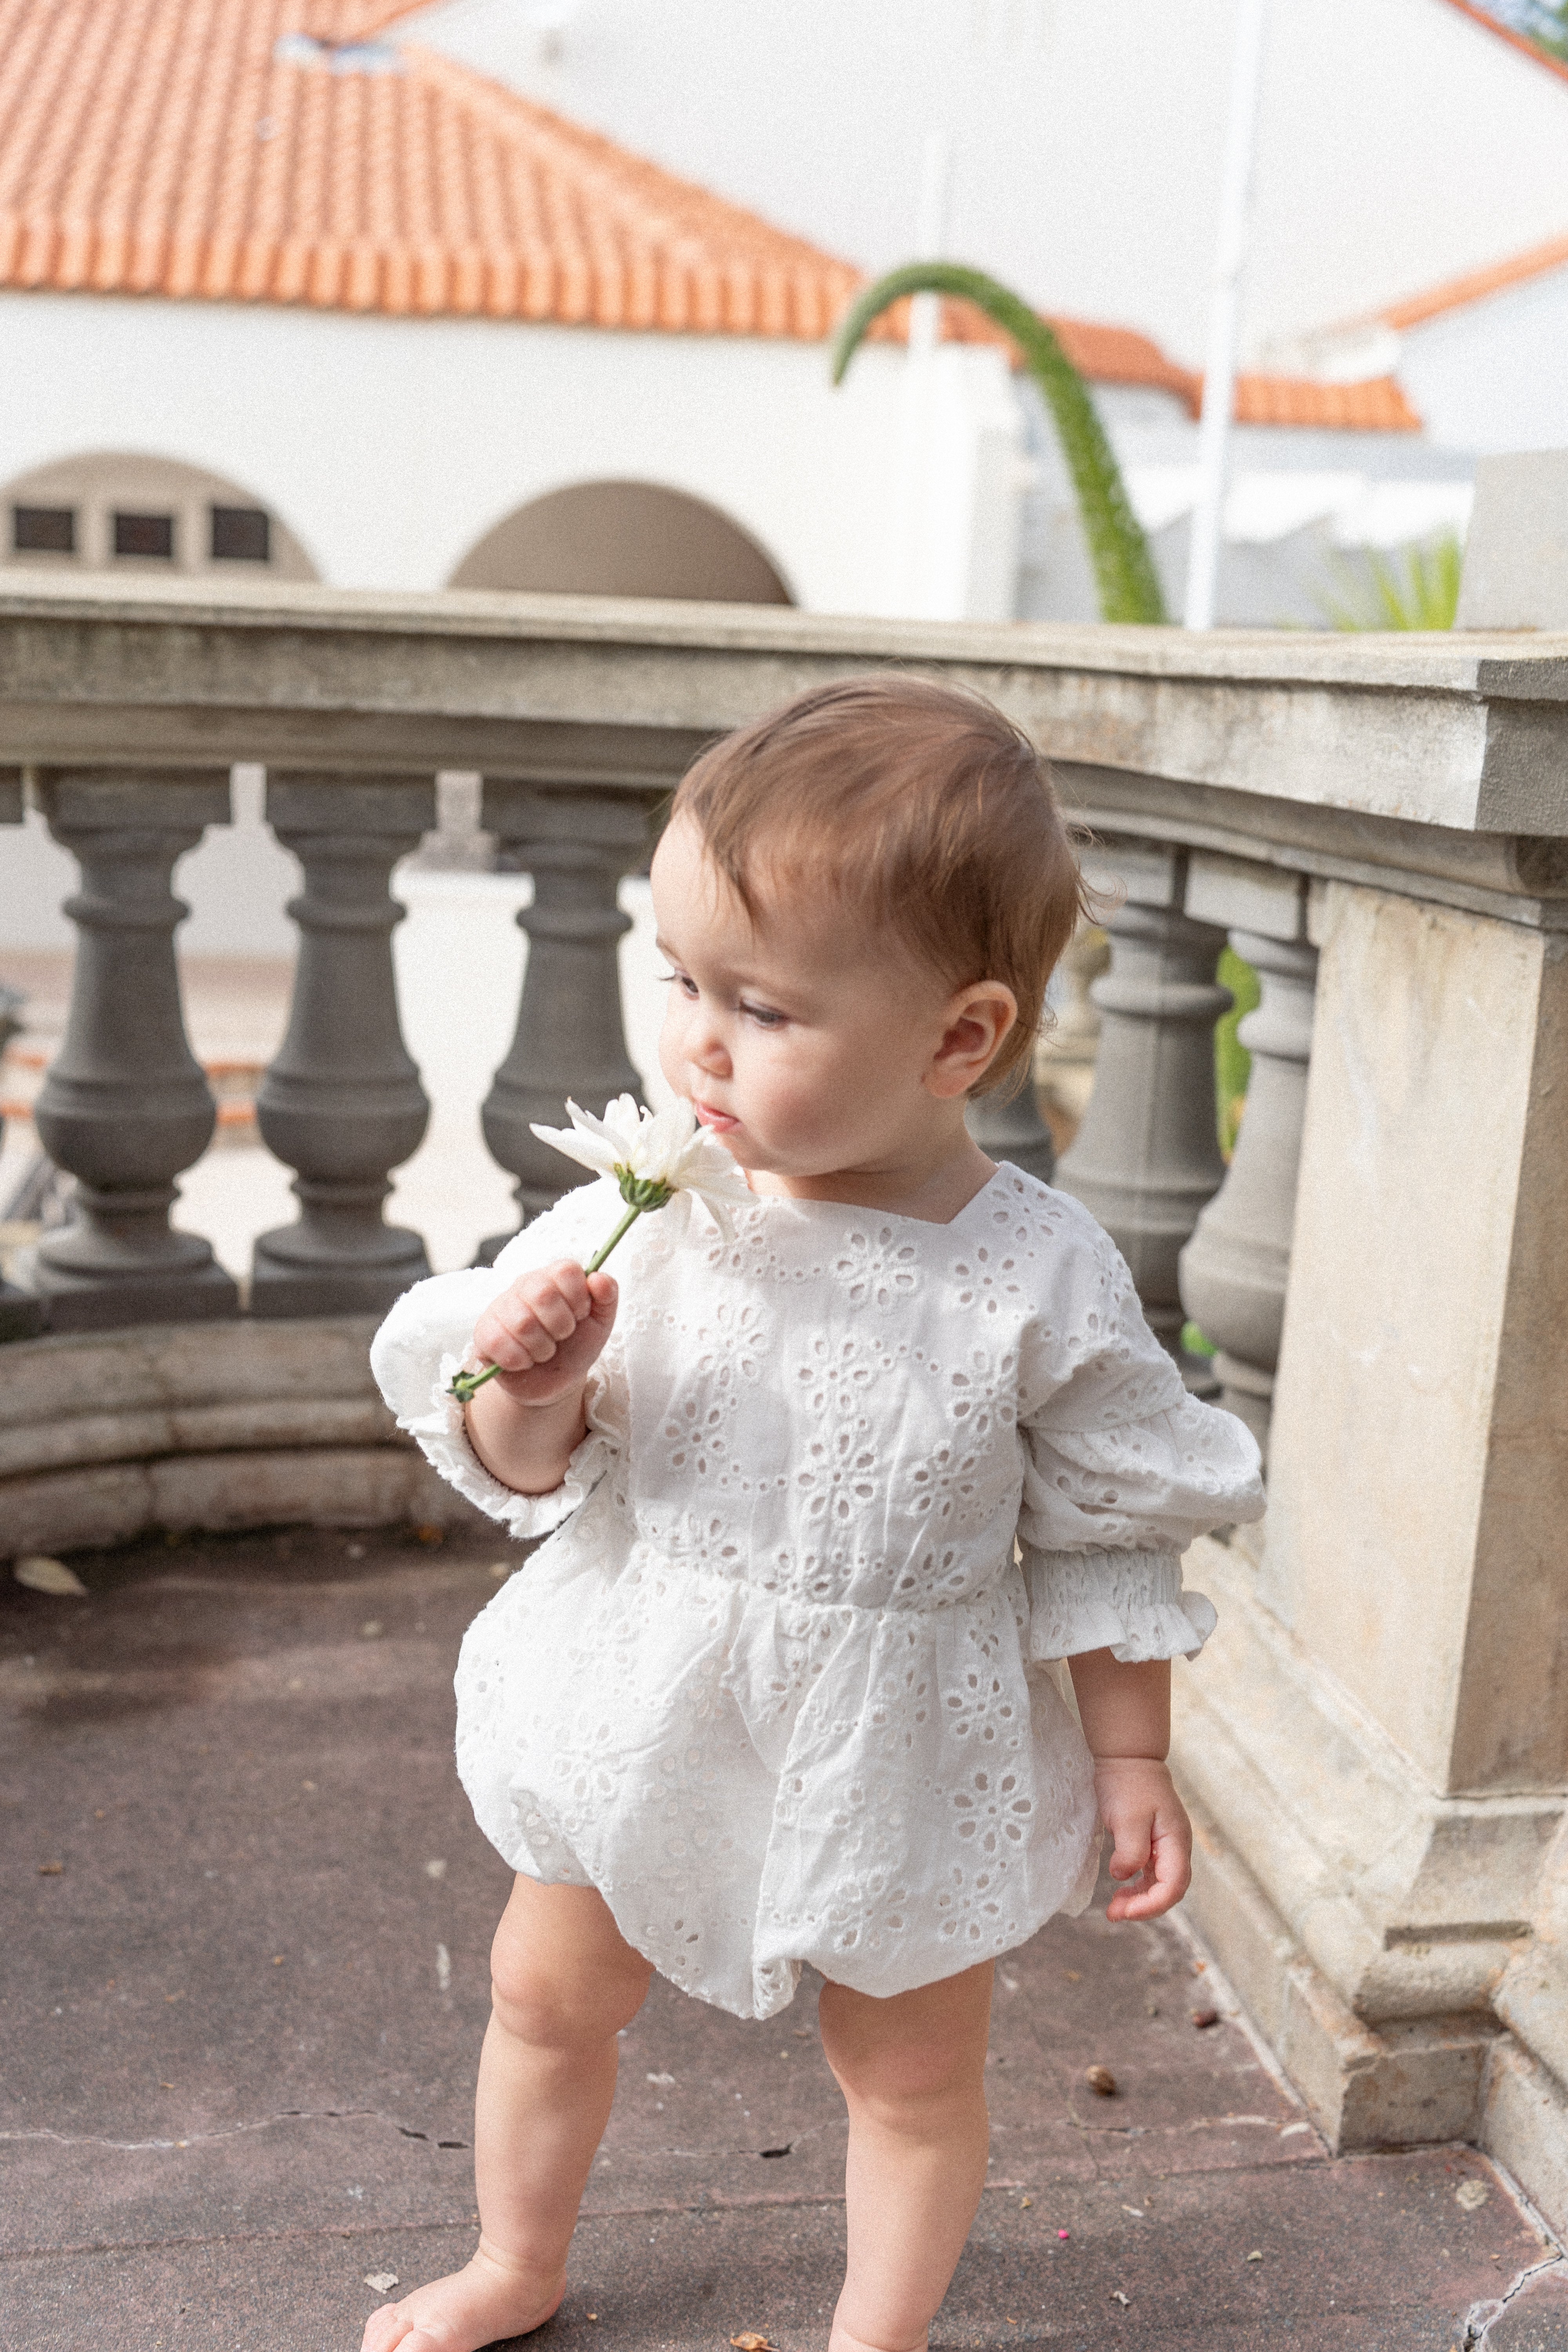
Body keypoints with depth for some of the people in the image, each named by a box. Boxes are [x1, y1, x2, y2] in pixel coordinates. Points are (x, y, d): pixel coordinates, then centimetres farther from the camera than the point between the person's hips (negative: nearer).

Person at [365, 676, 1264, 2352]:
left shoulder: (1040, 1282, -20)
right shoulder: (644, 1217, -15)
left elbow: (1110, 1536, -7)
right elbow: (528, 1475, -5)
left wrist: (1130, 1758, -1)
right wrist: (532, 1398, -27)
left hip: (899, 1761, -2)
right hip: (645, 1715, 3)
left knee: (910, 2073, 19)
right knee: (546, 1994, 23)